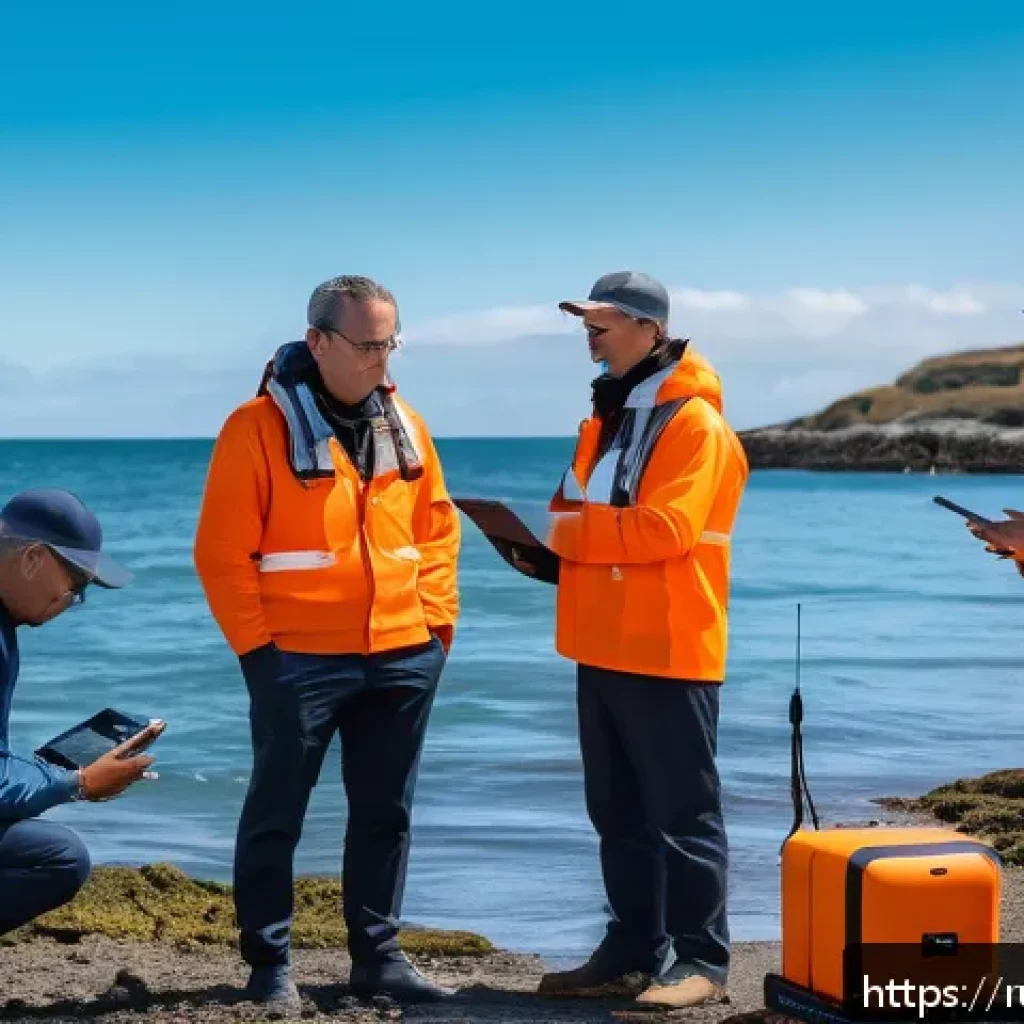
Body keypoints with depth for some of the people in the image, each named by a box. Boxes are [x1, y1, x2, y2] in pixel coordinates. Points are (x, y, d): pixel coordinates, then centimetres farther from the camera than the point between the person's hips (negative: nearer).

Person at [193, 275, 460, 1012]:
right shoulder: (260, 425, -9)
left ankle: (378, 956, 22)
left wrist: (437, 619, 6)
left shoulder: (405, 426, 9)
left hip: (402, 656, 5)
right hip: (298, 659, -5)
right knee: (276, 815, 3)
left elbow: (437, 528, 15)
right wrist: (256, 642, -12)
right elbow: (222, 550, -10)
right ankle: (269, 966, 12)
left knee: (385, 814, 12)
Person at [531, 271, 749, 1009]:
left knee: (683, 814, -2)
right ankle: (636, 950, 20)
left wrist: (564, 530, -15)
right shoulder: (608, 419, 16)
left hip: (668, 653, -9)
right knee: (620, 814, 12)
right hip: (605, 649, 9)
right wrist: (551, 546, -2)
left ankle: (702, 960, 5)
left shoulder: (695, 424, -12)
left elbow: (664, 529, -23)